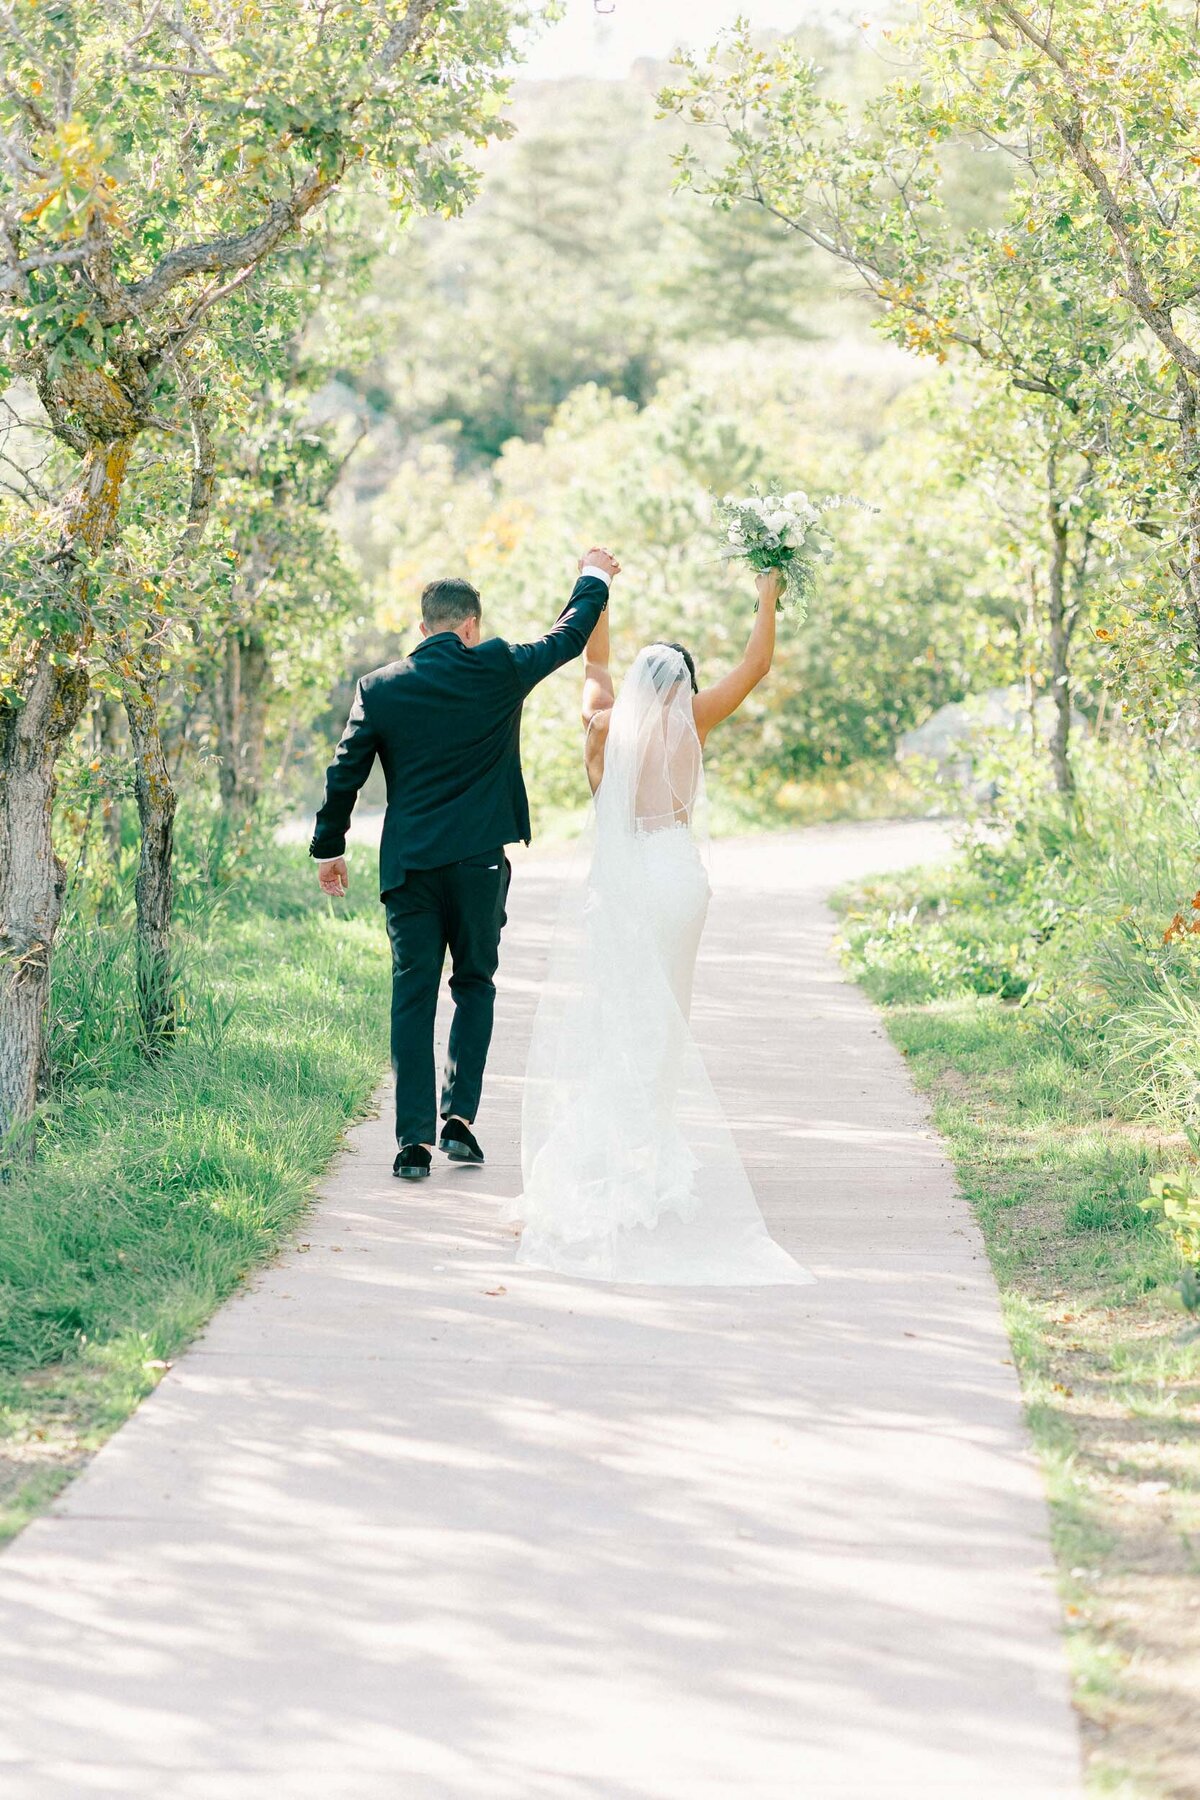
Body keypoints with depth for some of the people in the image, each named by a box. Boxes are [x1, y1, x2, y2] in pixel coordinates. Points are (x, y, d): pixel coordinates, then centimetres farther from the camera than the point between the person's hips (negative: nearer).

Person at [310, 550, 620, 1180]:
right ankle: (459, 1116, 4)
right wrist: (594, 577, 30)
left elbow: (344, 775, 5)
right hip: (479, 861, -1)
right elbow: (567, 637, 12)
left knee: (412, 997, 5)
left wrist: (329, 847, 19)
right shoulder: (497, 669, -4)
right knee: (474, 984, 15)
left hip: (407, 865, 1)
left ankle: (414, 1139, 1)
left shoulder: (378, 687, 1)